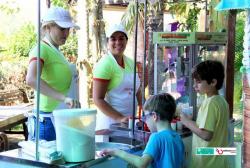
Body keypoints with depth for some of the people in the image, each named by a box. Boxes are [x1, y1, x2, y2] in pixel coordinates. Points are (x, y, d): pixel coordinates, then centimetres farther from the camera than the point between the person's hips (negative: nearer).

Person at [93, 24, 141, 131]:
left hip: (130, 121, 6)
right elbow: (98, 99, -15)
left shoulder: (130, 62, 11)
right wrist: (119, 118, -20)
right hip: (110, 121, -6)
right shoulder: (105, 64, -11)